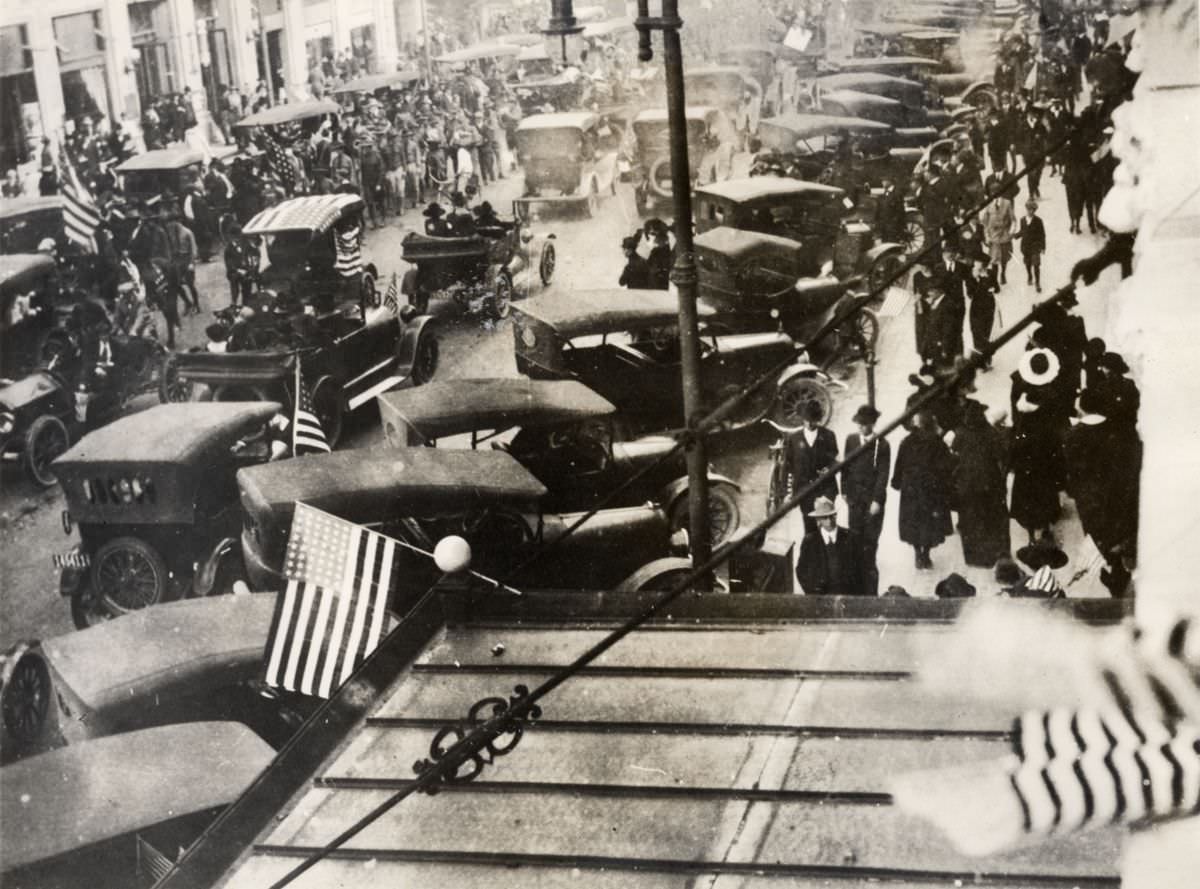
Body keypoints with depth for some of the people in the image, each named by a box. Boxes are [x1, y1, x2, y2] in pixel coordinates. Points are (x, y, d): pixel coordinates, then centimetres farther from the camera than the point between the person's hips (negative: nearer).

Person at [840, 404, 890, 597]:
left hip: (873, 497, -3)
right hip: (855, 496, 3)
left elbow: (883, 474, -9)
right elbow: (846, 466, 10)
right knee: (855, 536, 4)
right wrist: (845, 490, 7)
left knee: (870, 538, 0)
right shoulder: (851, 440, 3)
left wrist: (877, 500, -12)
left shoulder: (882, 445, -9)